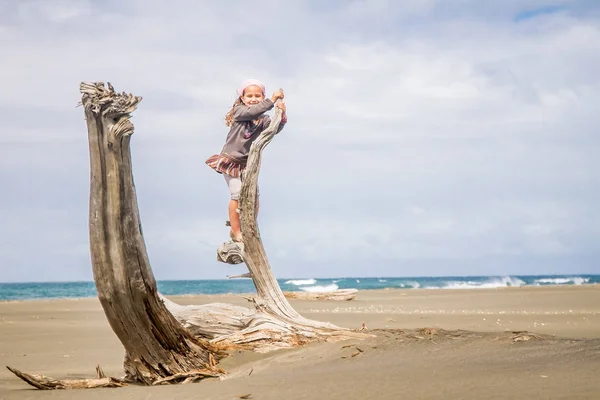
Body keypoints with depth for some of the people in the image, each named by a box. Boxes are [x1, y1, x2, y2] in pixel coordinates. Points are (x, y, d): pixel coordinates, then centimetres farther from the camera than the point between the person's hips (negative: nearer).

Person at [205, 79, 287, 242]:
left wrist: (282, 115, -36)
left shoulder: (262, 119, 1)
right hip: (230, 160, -4)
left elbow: (274, 129, -17)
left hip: (247, 163, 4)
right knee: (237, 194, -13)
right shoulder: (239, 111, -8)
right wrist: (272, 100, -35)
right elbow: (252, 112, -29)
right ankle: (235, 231, -4)